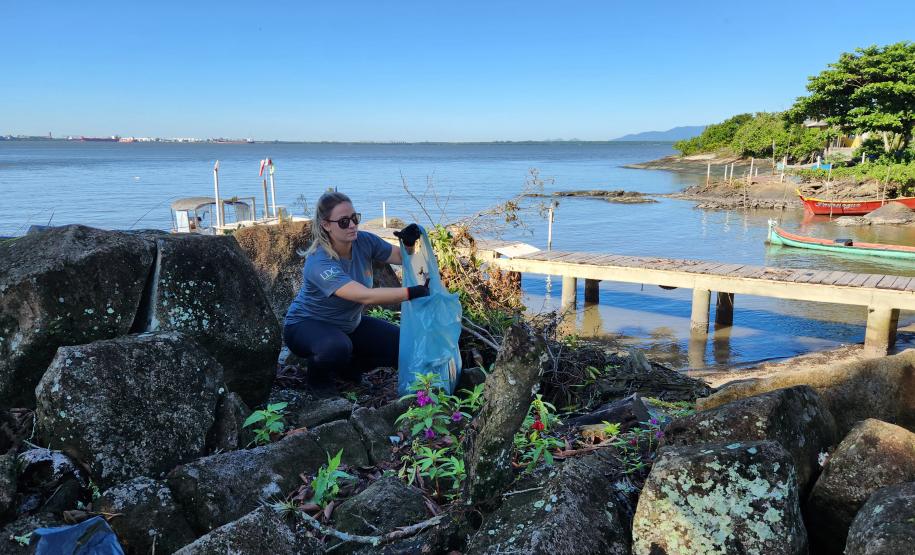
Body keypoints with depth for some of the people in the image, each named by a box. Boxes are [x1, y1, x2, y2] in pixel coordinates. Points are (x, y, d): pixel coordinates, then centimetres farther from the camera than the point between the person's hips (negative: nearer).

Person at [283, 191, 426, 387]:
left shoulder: (364, 241, -15)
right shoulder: (318, 263, -34)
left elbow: (401, 258, -2)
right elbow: (365, 296, -44)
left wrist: (409, 243, -26)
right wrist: (412, 292, -51)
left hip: (349, 324, 6)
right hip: (307, 325, -6)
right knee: (336, 347, -39)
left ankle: (347, 367, 12)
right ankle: (319, 373, -3)